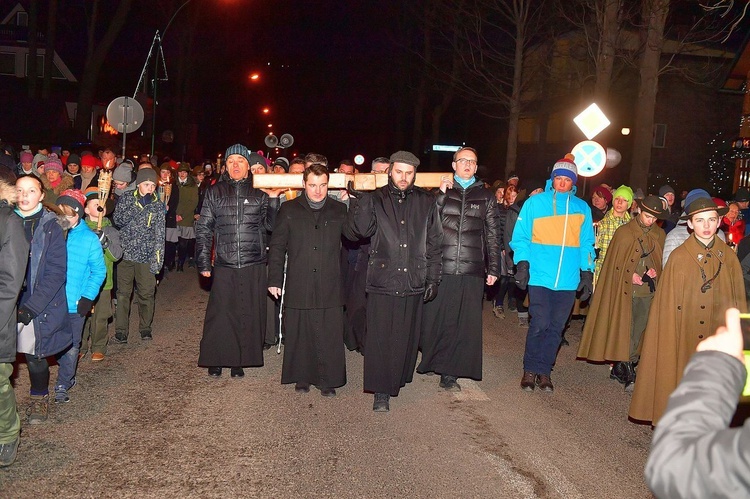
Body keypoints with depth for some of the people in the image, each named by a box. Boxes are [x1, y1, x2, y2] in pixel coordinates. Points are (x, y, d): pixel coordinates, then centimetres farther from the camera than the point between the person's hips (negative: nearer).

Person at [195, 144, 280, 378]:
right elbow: (203, 229, 7)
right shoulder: (215, 192, 7)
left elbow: (269, 225, 4)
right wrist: (203, 262, 1)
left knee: (248, 314, 4)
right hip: (224, 265, 0)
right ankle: (215, 360, 17)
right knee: (220, 314, 1)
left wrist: (273, 199, -8)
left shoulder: (259, 193, 7)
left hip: (254, 266, 0)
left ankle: (239, 361, 17)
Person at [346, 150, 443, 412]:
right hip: (382, 280, -2)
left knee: (406, 338, 10)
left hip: (413, 282, 2)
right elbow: (361, 229, -11)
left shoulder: (426, 202, 8)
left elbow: (434, 244, 11)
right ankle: (381, 392, 4)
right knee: (380, 338, -2)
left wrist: (433, 278, 8)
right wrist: (362, 201, -24)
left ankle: (398, 379, 28)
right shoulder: (375, 199, 3)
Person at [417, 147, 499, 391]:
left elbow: (492, 235, 13)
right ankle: (432, 362, 21)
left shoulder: (485, 196, 13)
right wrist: (441, 194, -7)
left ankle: (450, 371, 7)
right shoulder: (442, 190, 11)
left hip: (472, 270, 1)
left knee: (465, 322, 0)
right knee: (436, 318, 2)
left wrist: (493, 268, 8)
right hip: (441, 267, -1)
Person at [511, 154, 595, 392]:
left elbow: (586, 244, 15)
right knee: (540, 323, -8)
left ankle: (543, 371, 19)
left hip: (568, 281, 3)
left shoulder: (582, 208, 11)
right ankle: (530, 370, 9)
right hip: (539, 277, -3)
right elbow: (521, 236, 2)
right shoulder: (535, 202, 3)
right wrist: (522, 263, -9)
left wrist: (587, 273, 8)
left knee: (556, 327, 6)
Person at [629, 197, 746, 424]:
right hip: (685, 335, -2)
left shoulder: (729, 256, 3)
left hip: (718, 332, 2)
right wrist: (671, 336, -6)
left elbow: (738, 298, 6)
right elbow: (669, 303, -3)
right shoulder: (678, 257, -5)